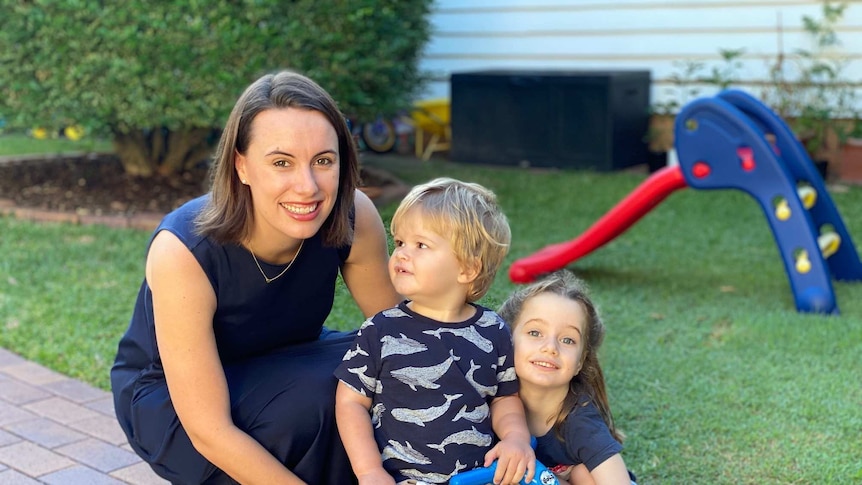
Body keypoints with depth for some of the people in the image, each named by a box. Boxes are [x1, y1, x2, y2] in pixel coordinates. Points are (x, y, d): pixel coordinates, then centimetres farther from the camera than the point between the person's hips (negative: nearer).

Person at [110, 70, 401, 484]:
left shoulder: (353, 218, -23)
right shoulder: (183, 251, -33)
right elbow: (210, 431, -31)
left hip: (279, 368, 4)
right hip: (168, 399, -4)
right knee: (310, 398, -31)